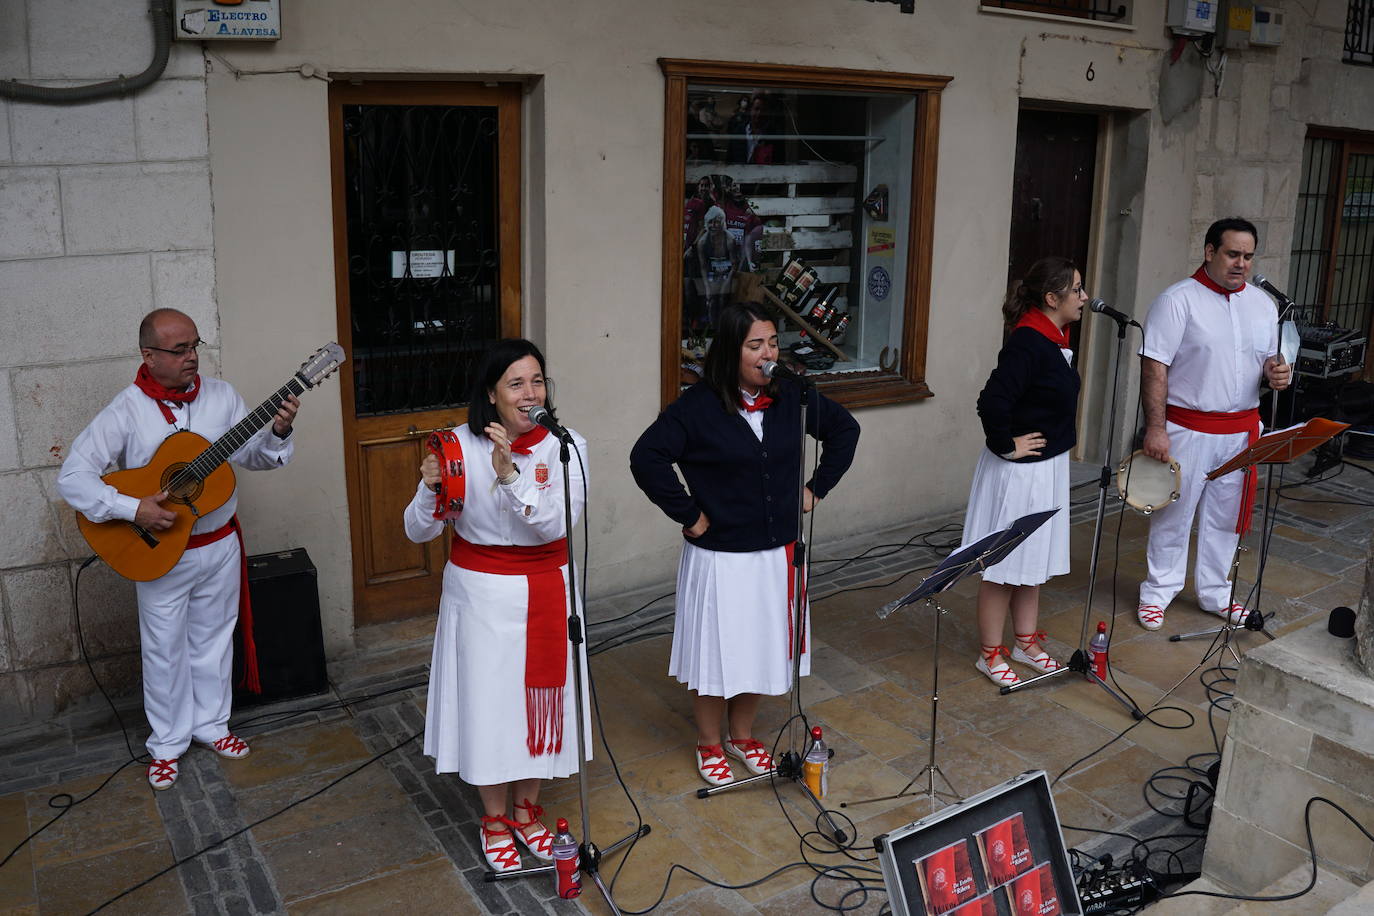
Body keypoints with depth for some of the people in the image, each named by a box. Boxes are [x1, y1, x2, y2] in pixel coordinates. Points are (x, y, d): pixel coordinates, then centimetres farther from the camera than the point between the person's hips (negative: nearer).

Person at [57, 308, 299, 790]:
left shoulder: (221, 396, -3)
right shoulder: (127, 411, -14)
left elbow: (254, 455, 1)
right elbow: (72, 476, -16)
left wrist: (277, 432, -20)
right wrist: (132, 509, -26)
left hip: (220, 545, 3)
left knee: (214, 638, 17)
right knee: (165, 649, 10)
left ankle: (212, 724, 35)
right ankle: (168, 742, 27)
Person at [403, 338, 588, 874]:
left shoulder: (565, 447, -9)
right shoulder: (461, 445, -10)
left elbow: (556, 524, -22)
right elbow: (419, 532, -7)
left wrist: (509, 474, -33)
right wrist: (429, 487, -27)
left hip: (544, 592, 1)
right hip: (479, 593, -1)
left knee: (539, 694, 12)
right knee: (487, 700, 8)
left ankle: (527, 808, 36)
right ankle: (495, 818, 31)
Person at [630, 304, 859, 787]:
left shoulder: (791, 397, -1)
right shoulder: (698, 406, -16)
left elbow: (844, 428, 13)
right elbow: (646, 458, -22)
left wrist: (817, 487, 6)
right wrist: (688, 514, -18)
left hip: (778, 553, 5)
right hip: (719, 557, -5)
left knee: (765, 649, 17)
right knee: (717, 652, 9)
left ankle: (742, 735, 39)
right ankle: (709, 745, 32)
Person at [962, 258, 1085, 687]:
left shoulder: (1054, 338, 7)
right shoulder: (1027, 343, -23)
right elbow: (992, 402, -32)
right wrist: (1007, 446, -21)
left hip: (1048, 467, 10)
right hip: (1019, 471, -10)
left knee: (1035, 561, 20)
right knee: (1005, 566, 3)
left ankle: (1026, 643, 35)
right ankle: (991, 654, 18)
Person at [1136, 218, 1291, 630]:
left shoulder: (1262, 304, 9)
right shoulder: (1178, 300, -10)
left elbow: (1271, 357, 18)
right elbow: (1154, 367, -15)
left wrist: (1277, 371, -8)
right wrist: (1155, 428, -20)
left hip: (1242, 430, 6)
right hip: (1187, 429, -5)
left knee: (1226, 516, 14)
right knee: (1173, 514, 4)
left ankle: (1214, 592, 28)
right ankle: (1158, 591, 18)